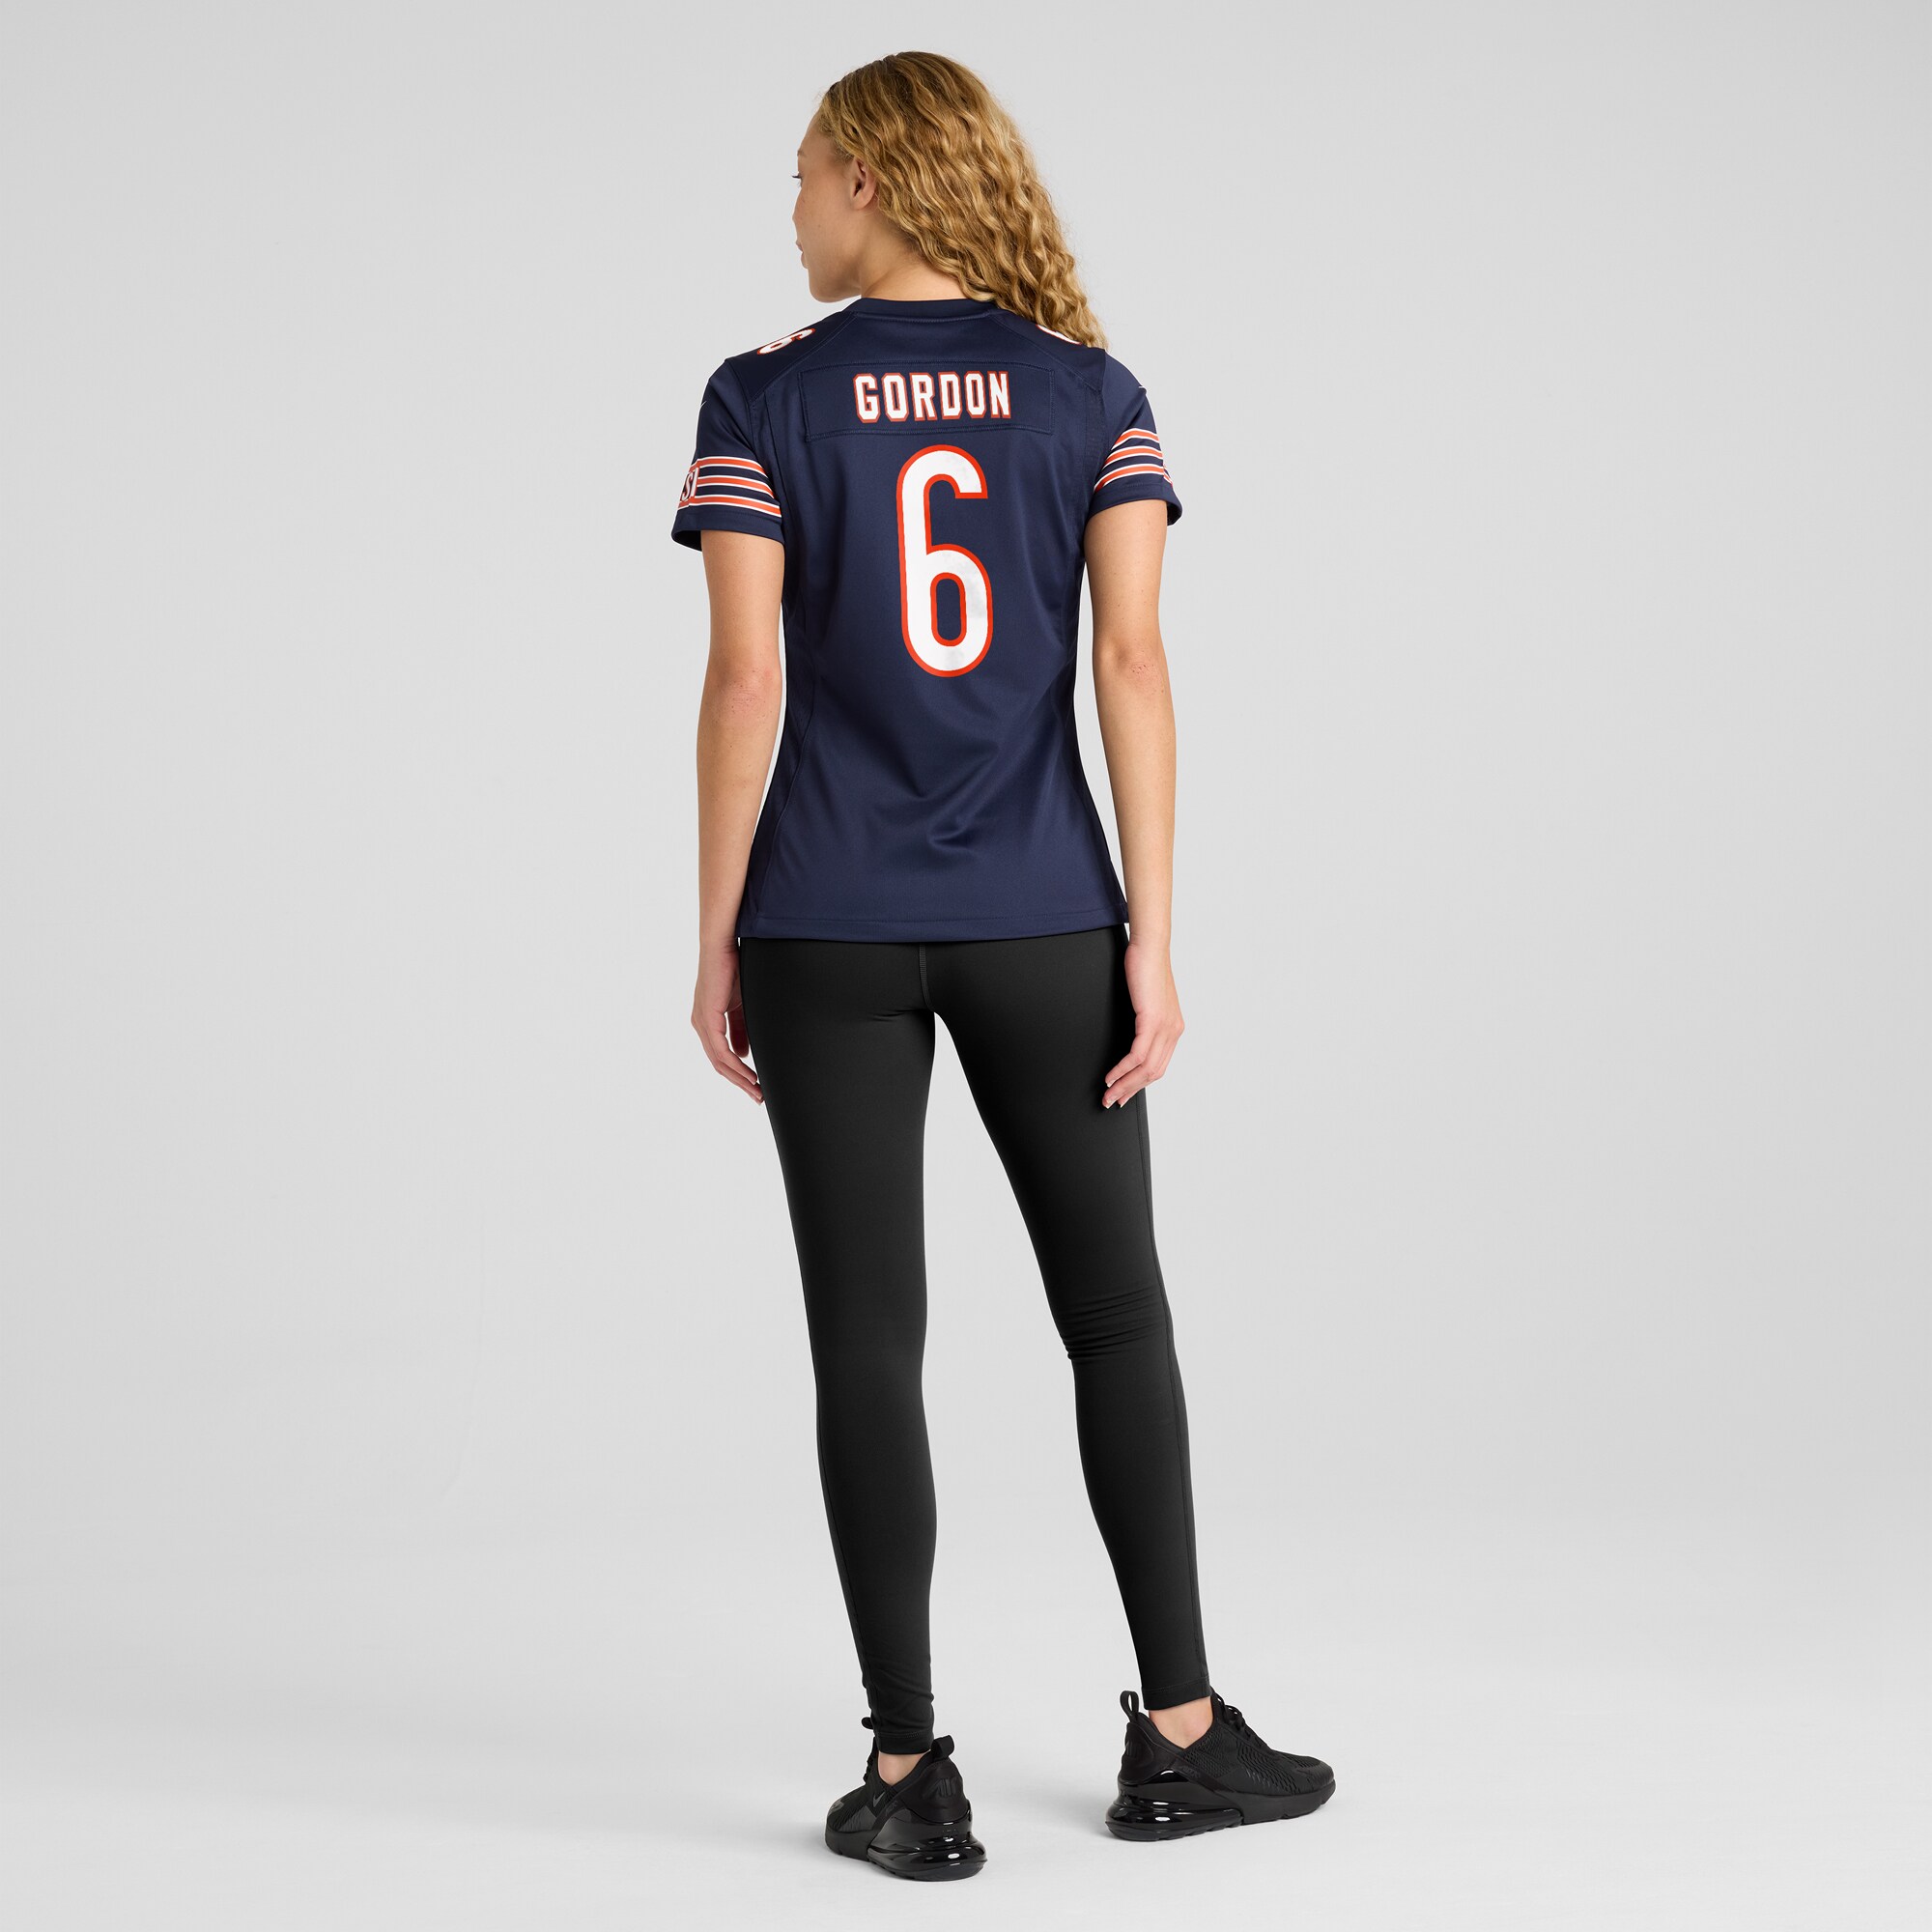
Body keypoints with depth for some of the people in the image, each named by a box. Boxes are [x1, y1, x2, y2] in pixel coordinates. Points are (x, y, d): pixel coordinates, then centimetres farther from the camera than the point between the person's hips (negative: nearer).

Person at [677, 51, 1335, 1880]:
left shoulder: (763, 400, -2)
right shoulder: (1094, 393, 3)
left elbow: (746, 679, -7)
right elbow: (1131, 662, -4)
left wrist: (717, 943, 0)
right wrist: (1151, 938, -3)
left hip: (826, 931, -1)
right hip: (1038, 921, 1)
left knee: (868, 1345, 4)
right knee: (1116, 1314, 13)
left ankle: (908, 1777, 8)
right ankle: (1179, 1734, 19)